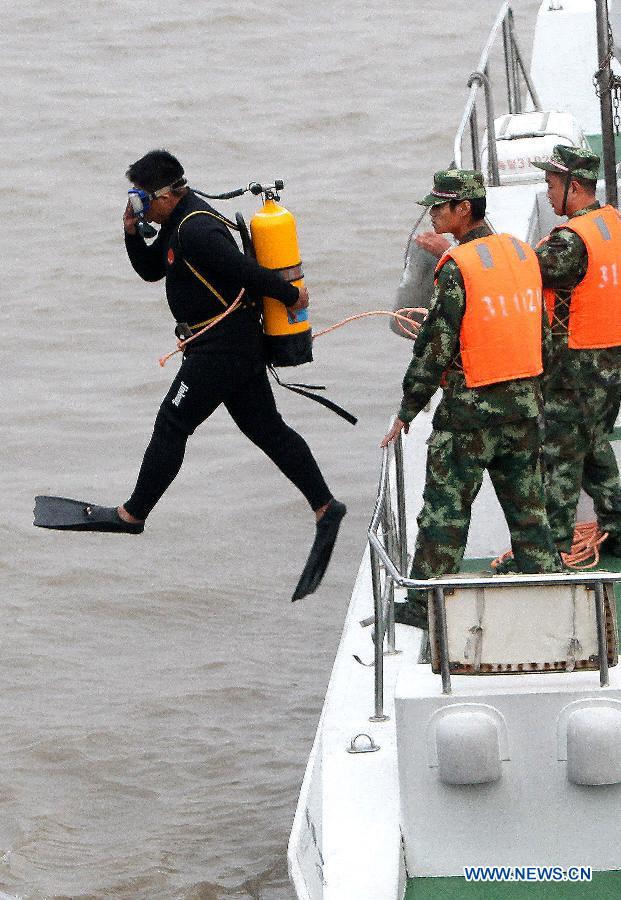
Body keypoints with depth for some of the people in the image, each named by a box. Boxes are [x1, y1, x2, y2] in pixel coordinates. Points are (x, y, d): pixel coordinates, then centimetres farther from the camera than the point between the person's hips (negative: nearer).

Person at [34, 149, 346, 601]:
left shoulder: (197, 230, -22)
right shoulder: (177, 223, 12)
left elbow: (246, 270, -23)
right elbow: (151, 270, 20)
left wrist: (290, 295, -12)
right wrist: (133, 234, 3)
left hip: (221, 347, -11)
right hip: (238, 343, 11)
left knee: (172, 424, -3)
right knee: (265, 427, 11)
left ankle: (133, 514, 4)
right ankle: (325, 507, 10)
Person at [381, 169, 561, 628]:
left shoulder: (457, 267, -16)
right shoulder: (522, 252, 6)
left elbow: (436, 345, -15)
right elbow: (541, 331, 13)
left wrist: (408, 410, -6)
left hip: (472, 406, -6)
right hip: (525, 401, 6)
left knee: (445, 507, 1)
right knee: (527, 506, 14)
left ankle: (425, 602, 4)